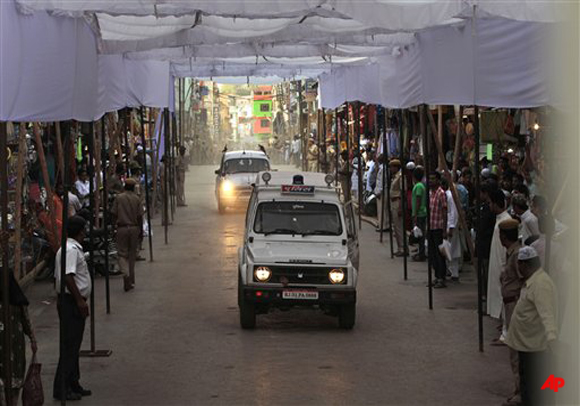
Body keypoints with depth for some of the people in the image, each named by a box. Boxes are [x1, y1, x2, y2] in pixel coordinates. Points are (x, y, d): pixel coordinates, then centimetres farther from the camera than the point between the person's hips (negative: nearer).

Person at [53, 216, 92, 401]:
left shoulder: (68, 248, 15)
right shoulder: (72, 250, -16)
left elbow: (59, 276, 18)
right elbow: (68, 276, -25)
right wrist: (80, 300, -23)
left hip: (70, 302, 11)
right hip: (72, 302, -11)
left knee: (73, 344, 15)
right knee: (70, 345, -7)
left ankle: (73, 385, 22)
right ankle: (61, 388, -5)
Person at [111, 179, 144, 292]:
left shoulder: (119, 198, -3)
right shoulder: (137, 199, -1)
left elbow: (114, 213, -3)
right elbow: (140, 216, -3)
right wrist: (141, 230, 7)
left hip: (122, 228, -1)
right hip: (134, 228, 1)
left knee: (122, 253, 3)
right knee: (132, 254, 11)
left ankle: (125, 273, -23)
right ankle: (131, 281, 16)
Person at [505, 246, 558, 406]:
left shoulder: (541, 284, -24)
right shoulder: (531, 281, 10)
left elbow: (546, 313, -36)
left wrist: (551, 336, -50)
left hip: (535, 346, -10)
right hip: (527, 343, 10)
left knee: (533, 387, -4)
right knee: (526, 384, 21)